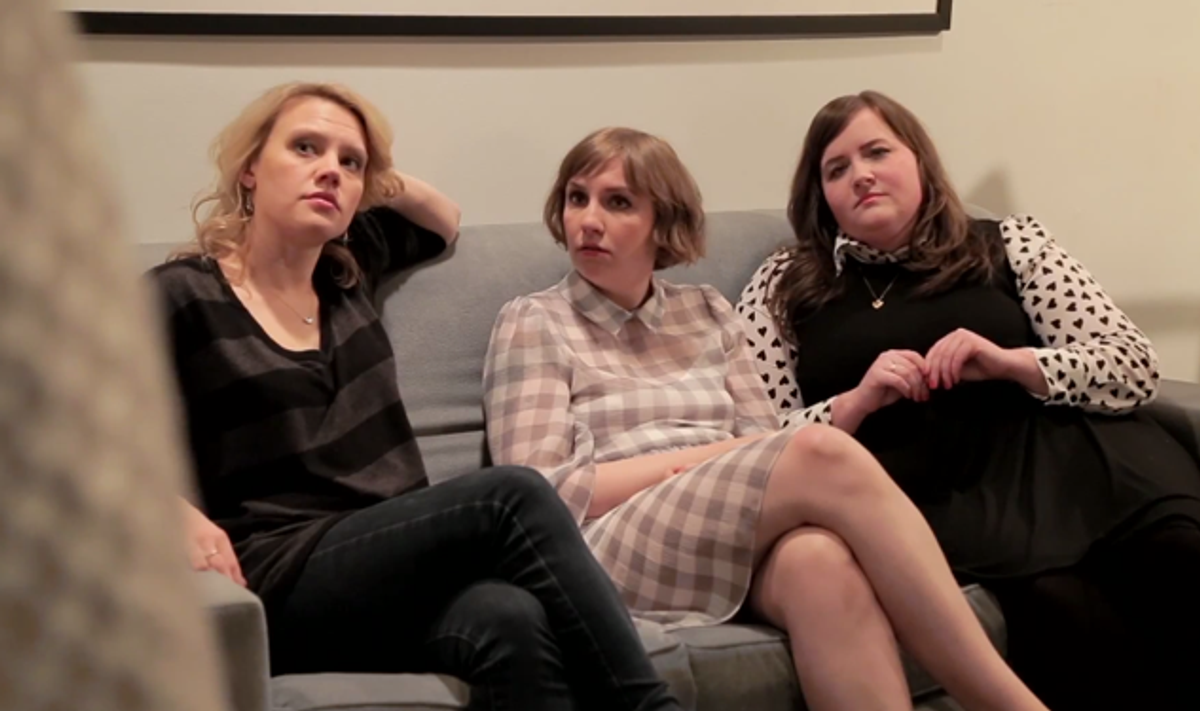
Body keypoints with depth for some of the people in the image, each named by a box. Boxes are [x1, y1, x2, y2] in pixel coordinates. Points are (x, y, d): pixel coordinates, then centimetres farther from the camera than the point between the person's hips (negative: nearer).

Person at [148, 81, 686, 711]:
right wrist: (180, 515, -16)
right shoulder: (180, 295, 2)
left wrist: (381, 180, 19)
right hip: (282, 586, -5)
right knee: (512, 496, -31)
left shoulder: (346, 266, 20)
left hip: (399, 561, 5)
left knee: (512, 622, -34)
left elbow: (444, 221, 39)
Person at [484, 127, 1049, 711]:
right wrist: (714, 456, -5)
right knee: (823, 454, -31)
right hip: (612, 555, -4)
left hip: (745, 545, 4)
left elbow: (768, 449, 14)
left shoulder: (707, 312, 21)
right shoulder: (534, 323, 8)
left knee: (820, 556, -37)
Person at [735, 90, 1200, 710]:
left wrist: (1011, 362, -6)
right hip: (929, 488, -2)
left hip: (1051, 446, 2)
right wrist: (857, 402, -7)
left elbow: (1136, 366, 11)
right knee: (1065, 608, -33)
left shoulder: (1008, 243, 19)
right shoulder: (784, 287, 17)